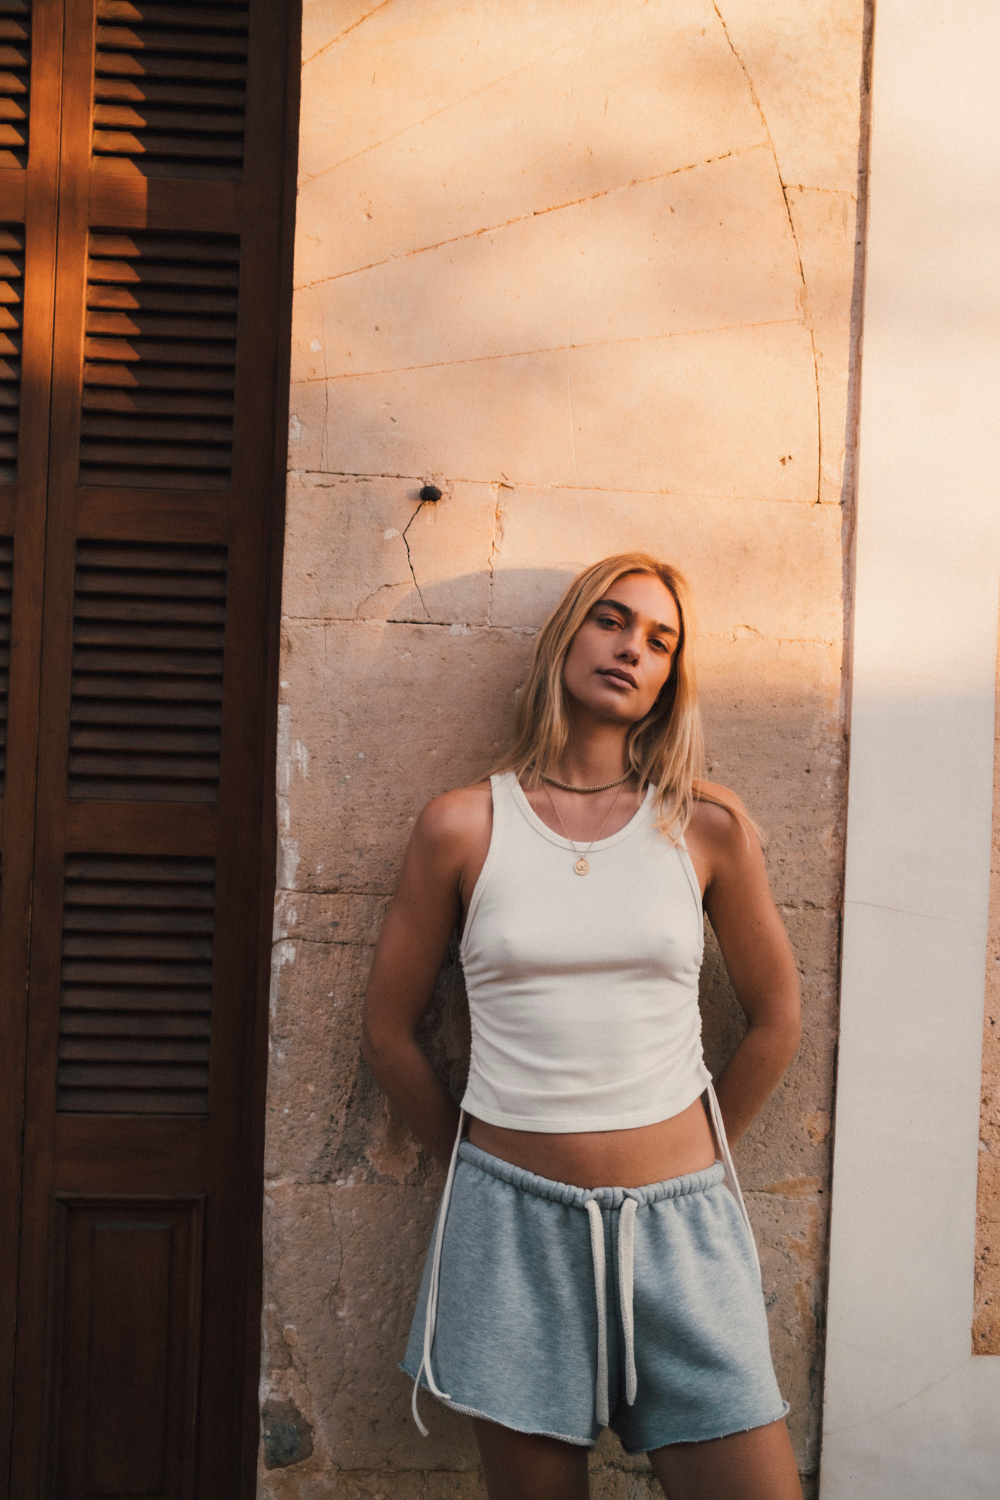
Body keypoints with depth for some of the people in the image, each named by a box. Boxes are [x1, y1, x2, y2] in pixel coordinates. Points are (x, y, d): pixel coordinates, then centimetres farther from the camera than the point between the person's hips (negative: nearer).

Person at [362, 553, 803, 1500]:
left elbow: (775, 1018, 10)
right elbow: (388, 1033, 7)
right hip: (514, 1221, 0)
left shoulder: (708, 826, -1)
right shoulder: (463, 826, -3)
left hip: (679, 1223, 1)